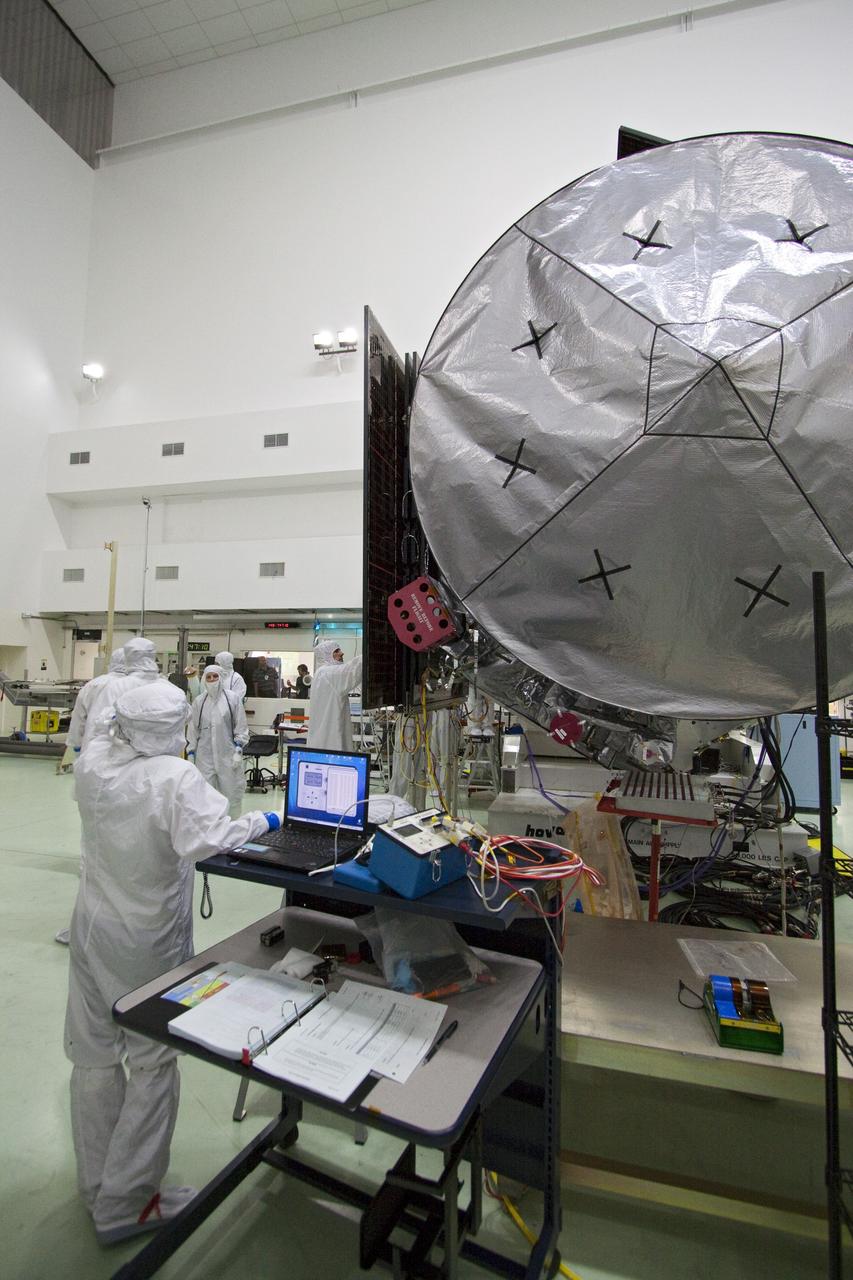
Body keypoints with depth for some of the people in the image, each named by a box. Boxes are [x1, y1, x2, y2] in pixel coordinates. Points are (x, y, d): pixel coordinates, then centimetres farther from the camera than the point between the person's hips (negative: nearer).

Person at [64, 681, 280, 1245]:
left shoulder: (92, 762, -9)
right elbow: (205, 839, -38)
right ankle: (125, 1204, 27)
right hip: (148, 945, -6)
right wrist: (261, 823, -26)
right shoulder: (177, 779, -27)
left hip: (92, 929, 7)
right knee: (153, 1064, 14)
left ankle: (96, 1184, 43)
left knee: (95, 1057, 22)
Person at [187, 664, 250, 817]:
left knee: (231, 792, 6)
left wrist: (238, 751, -7)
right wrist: (190, 752, 6)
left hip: (228, 755, -2)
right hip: (205, 755, 2)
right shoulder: (199, 701, 4)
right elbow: (193, 728, 9)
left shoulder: (233, 698, -3)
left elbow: (241, 727, -2)